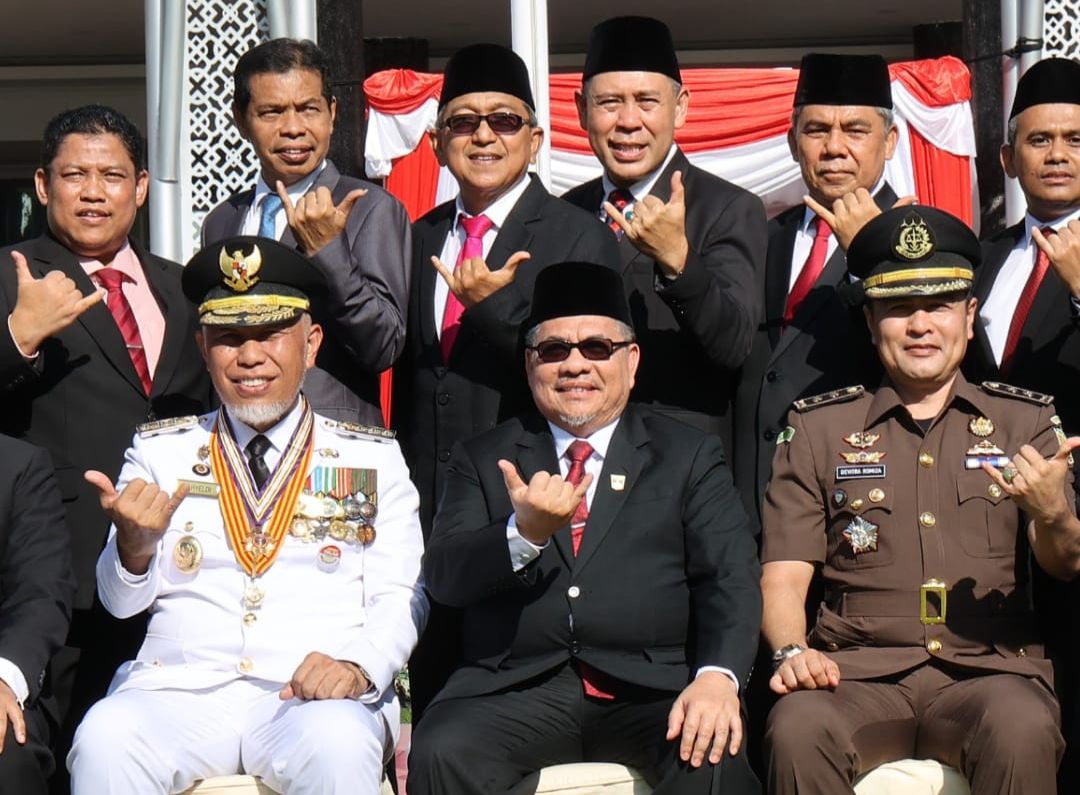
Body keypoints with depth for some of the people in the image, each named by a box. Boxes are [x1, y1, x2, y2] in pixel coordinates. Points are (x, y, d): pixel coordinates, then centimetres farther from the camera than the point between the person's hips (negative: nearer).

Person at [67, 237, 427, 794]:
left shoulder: (372, 460, 12)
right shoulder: (160, 451, 15)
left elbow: (398, 600, 7)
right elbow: (122, 601, 9)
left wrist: (359, 665, -15)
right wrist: (135, 543, -15)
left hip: (312, 699, -1)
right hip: (177, 694, 1)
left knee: (335, 744, -34)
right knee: (105, 738, -31)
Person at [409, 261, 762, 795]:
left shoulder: (689, 456, 15)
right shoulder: (483, 460, 17)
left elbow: (729, 580, 3)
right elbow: (442, 576, 3)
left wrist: (718, 677, -18)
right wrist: (524, 534, -18)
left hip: (649, 690, -1)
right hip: (514, 689, 1)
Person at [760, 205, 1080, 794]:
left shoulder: (1025, 420, 15)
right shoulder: (817, 428, 14)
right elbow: (783, 575, 7)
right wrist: (791, 651, -15)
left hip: (989, 671, 0)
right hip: (858, 673, 0)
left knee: (1022, 729, -35)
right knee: (797, 729, -33)